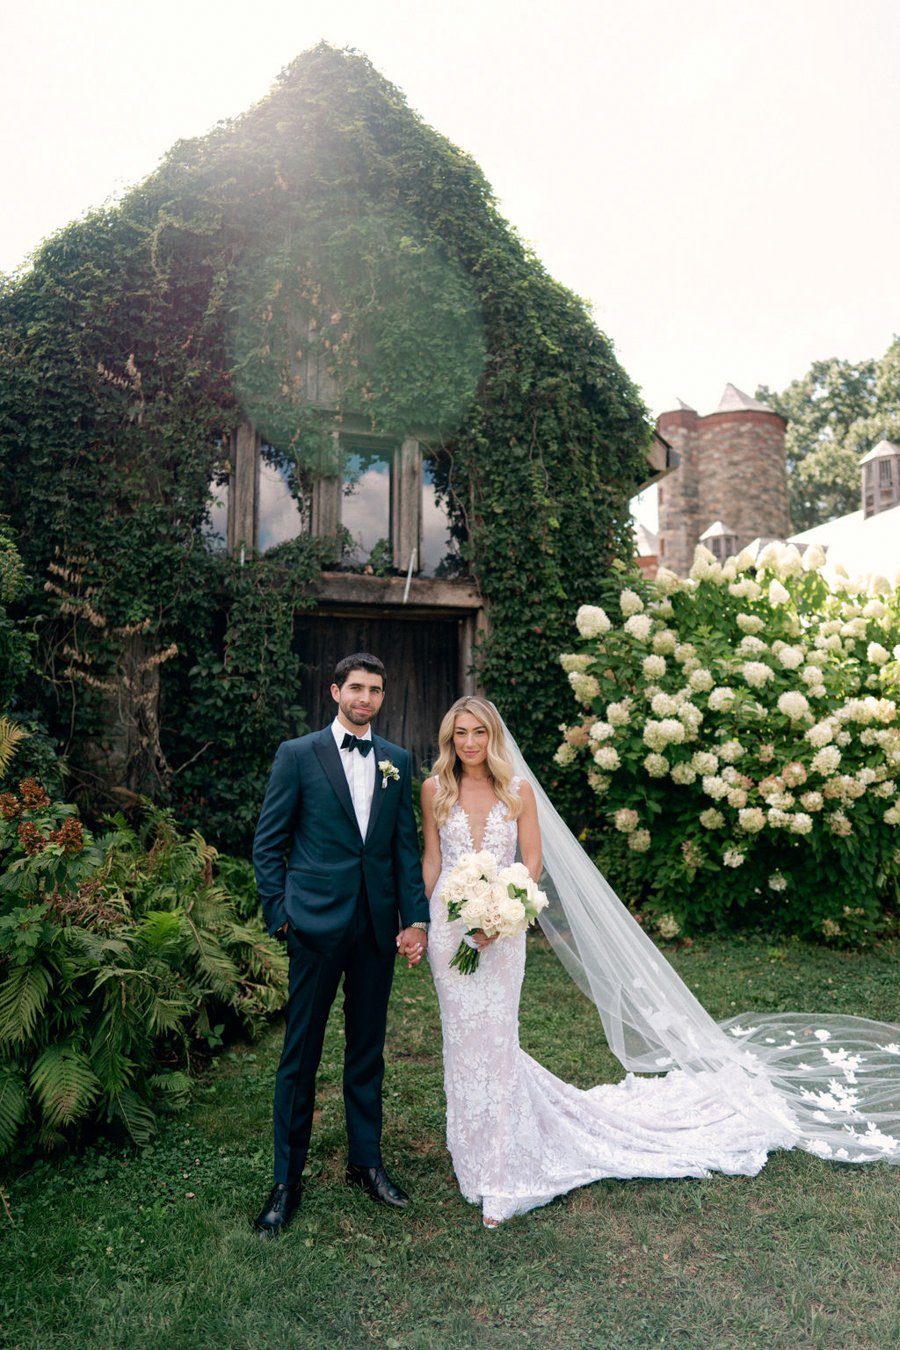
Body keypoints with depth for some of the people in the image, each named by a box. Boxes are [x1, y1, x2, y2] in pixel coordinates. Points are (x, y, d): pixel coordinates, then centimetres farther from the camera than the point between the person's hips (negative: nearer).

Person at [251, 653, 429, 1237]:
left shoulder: (397, 761, 8)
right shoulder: (298, 754, -2)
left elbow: (407, 845, 7)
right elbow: (268, 842, -1)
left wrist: (416, 918, 1)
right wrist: (279, 913, -6)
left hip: (378, 925, 3)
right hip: (317, 923, -3)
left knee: (368, 1050, 16)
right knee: (300, 1053, 7)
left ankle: (366, 1161, 33)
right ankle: (287, 1180, 23)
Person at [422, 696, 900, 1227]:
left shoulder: (518, 790, -4)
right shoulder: (436, 789, 2)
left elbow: (532, 862, -3)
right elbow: (431, 858, 7)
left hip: (498, 930, -2)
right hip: (448, 926, 2)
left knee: (493, 1040, 2)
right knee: (465, 1036, 11)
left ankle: (494, 1177, 16)